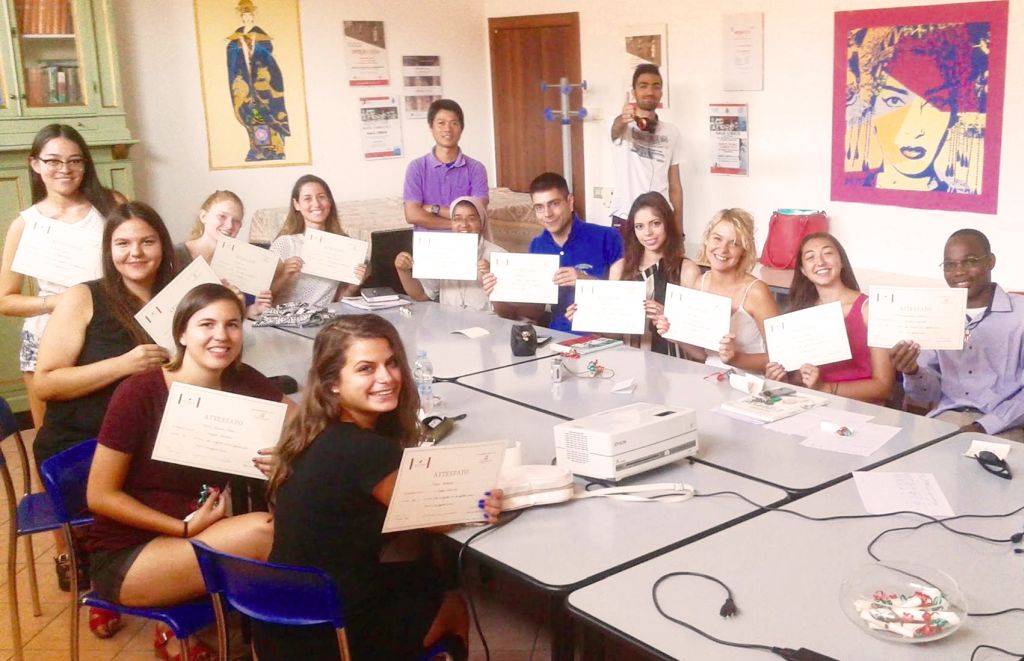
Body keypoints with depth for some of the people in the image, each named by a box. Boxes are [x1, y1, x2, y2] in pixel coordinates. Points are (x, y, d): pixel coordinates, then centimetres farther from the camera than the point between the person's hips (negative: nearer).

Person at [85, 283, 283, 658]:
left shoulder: (243, 383, -4)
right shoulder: (139, 393, -17)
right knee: (265, 532, -27)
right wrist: (184, 528, -18)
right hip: (124, 557, -5)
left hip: (200, 539, 6)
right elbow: (100, 496, -13)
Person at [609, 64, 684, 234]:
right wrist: (622, 119, -52)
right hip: (625, 220, -3)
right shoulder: (624, 126, 0)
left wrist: (679, 229, 8)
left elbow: (675, 185, 12)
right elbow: (616, 129, -28)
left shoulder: (671, 132, 11)